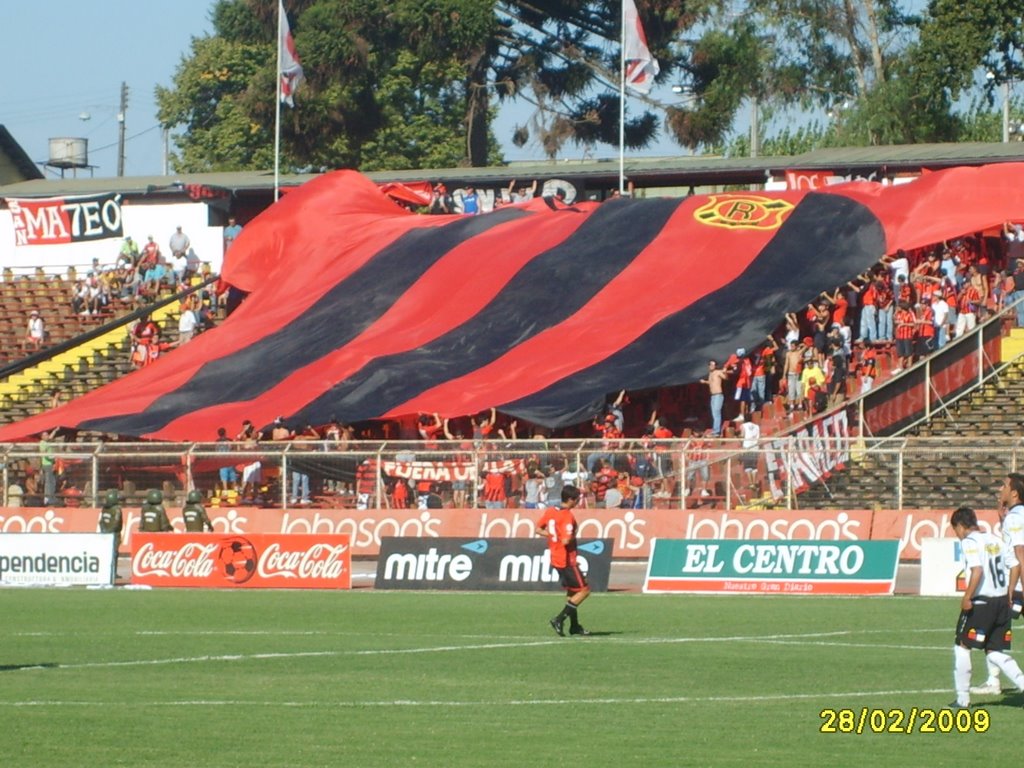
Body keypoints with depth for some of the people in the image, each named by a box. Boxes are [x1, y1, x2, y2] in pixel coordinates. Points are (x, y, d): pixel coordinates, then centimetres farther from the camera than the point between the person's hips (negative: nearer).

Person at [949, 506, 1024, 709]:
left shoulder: (969, 542, -9)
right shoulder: (995, 540, 13)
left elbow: (977, 570, -22)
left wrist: (967, 597, -18)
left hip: (981, 601, -7)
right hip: (1002, 601, 7)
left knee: (962, 647, 6)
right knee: (995, 652, 13)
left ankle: (963, 698, 7)